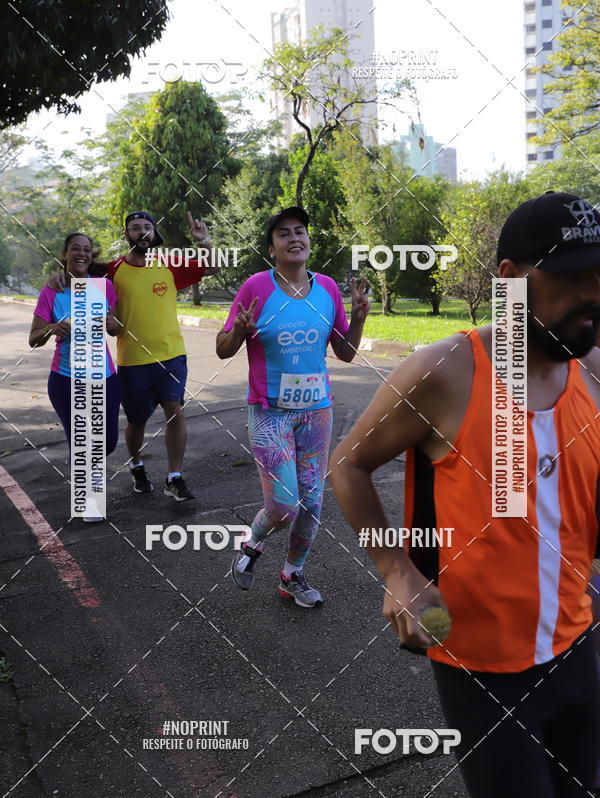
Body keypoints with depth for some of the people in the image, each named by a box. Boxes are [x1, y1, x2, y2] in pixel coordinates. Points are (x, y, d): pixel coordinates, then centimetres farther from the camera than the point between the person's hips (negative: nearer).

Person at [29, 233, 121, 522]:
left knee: (108, 442, 10)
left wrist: (112, 323, -13)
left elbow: (117, 330, 11)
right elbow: (33, 340, -5)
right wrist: (52, 329, -27)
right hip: (67, 380, -3)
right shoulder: (51, 292, -6)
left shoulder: (104, 285, 1)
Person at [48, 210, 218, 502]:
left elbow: (213, 268, 5)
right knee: (137, 420, 13)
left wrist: (204, 242, -12)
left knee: (175, 410, -12)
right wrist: (59, 274, -11)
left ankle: (174, 479, 0)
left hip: (171, 355, 0)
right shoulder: (114, 270, -2)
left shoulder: (170, 266, 0)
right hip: (132, 360, 0)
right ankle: (137, 467, 41)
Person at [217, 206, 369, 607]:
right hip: (270, 413, -4)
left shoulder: (328, 288, 2)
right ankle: (252, 546, 27)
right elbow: (223, 349, -4)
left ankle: (293, 576, 32)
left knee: (312, 503, 9)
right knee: (284, 506, -8)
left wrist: (358, 318, -7)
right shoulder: (256, 287, -10)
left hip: (317, 411, 4)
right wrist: (240, 330, -24)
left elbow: (345, 353, 9)